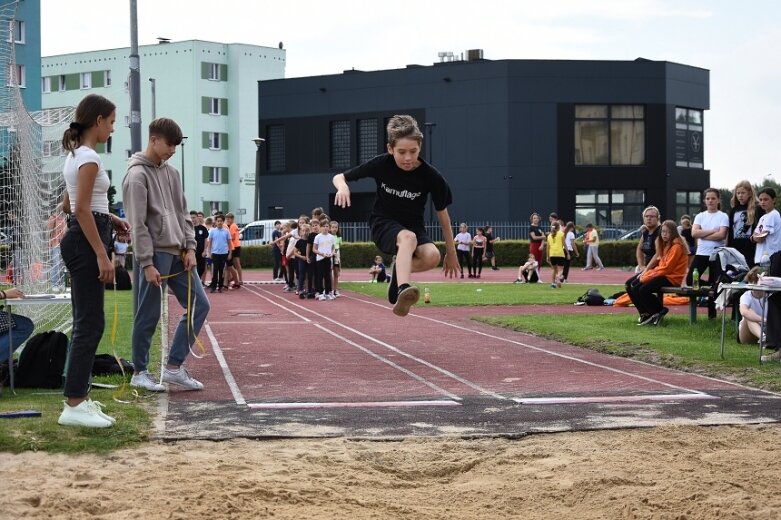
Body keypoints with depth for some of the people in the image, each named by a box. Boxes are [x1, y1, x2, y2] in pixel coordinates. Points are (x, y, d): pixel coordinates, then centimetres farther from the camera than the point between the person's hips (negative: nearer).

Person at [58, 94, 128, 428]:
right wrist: (102, 255, -22)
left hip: (79, 238, 11)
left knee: (86, 322, 13)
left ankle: (79, 397, 17)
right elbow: (82, 210, -21)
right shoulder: (89, 158, -15)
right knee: (90, 323, -9)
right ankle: (74, 406, -8)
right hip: (86, 241, -11)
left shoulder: (75, 155, 15)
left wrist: (109, 219, 22)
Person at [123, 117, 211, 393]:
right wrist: (147, 263, -17)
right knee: (149, 316, -1)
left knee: (199, 305, 4)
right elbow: (138, 224, -14)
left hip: (177, 254, 8)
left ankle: (174, 366, 8)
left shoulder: (172, 172, 15)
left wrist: (190, 248, 6)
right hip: (155, 254, -8)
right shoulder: (137, 175, -9)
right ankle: (139, 372, 13)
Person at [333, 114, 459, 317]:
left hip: (414, 226, 2)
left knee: (432, 256, -32)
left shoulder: (431, 176, -15)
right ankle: (403, 290, -57)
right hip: (384, 225, -2)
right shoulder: (381, 164, -15)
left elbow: (443, 215, -2)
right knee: (408, 237, -38)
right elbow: (339, 177, -3)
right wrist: (342, 186, -28)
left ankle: (398, 270, -2)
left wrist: (451, 253, 3)